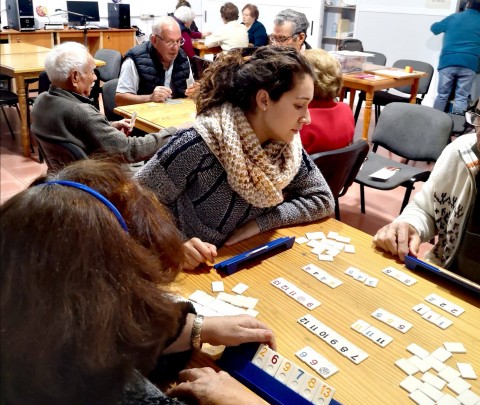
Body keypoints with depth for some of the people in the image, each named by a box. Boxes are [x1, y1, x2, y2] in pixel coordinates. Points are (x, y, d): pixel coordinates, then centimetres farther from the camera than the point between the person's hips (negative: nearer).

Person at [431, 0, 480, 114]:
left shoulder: (454, 17, 12)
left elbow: (434, 28, 22)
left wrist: (447, 30, 40)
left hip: (448, 61, 1)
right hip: (469, 63, -1)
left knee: (442, 95, 6)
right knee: (461, 98, -1)